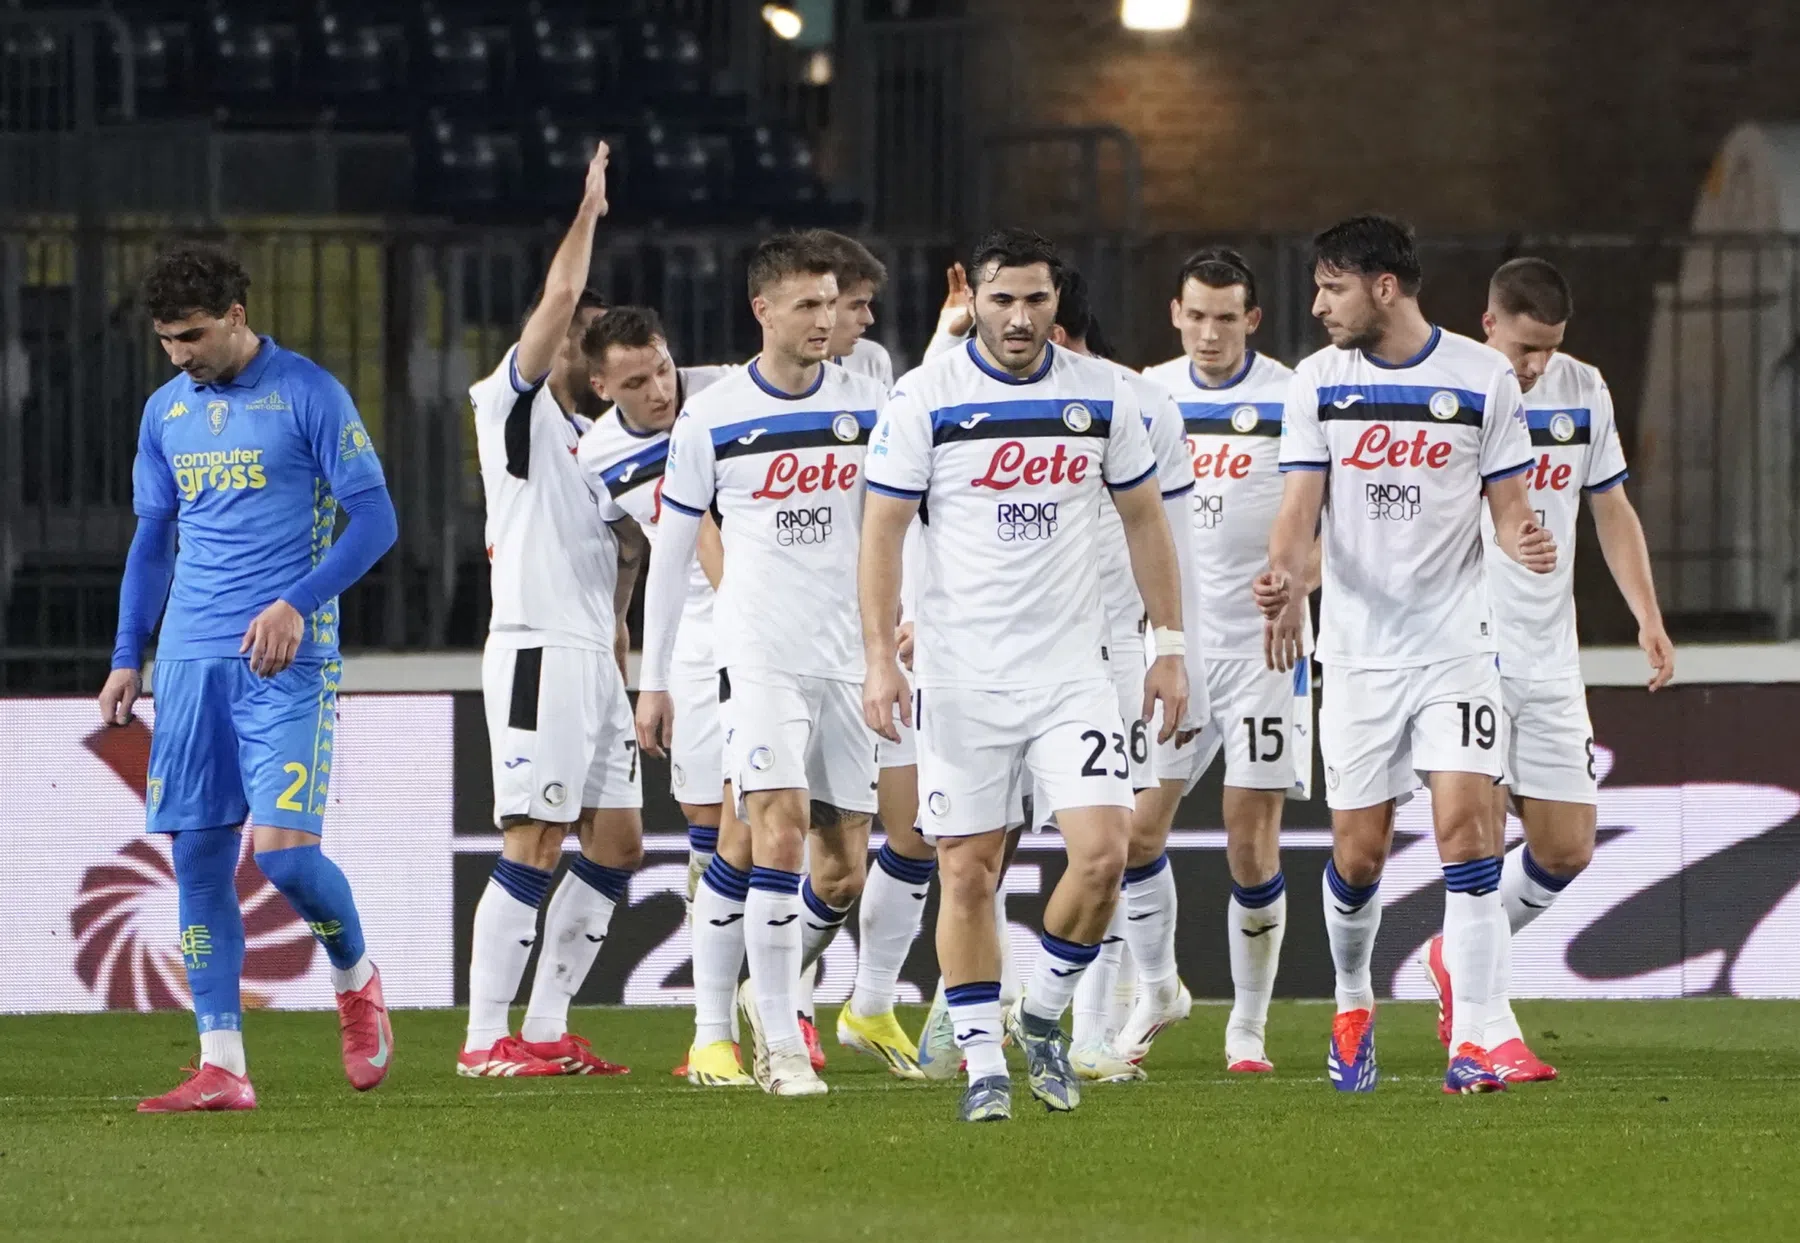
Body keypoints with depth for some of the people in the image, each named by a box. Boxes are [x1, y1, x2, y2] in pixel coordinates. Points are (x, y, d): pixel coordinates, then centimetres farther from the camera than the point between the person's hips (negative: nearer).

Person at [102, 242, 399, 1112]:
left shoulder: (306, 395, -4)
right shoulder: (166, 412, 13)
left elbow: (375, 521, -6)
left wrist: (297, 605, -17)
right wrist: (126, 659, 14)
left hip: (286, 660, -6)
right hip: (190, 661, 6)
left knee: (282, 850, -15)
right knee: (198, 858, 0)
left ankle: (356, 981, 16)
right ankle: (221, 1066, 2)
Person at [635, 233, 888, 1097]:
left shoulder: (865, 403, 6)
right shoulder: (710, 420, 0)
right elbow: (670, 552, 6)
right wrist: (652, 680, 6)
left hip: (848, 660, 3)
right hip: (760, 658, -3)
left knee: (843, 871, 4)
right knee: (780, 835, -18)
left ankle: (772, 990, 31)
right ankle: (780, 1042, -14)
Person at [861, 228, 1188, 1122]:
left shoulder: (1102, 395, 4)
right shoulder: (925, 398, -5)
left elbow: (1143, 517, 14)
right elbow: (882, 529, -3)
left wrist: (1168, 644, 11)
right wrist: (879, 658, -10)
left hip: (1072, 671, 2)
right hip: (961, 676, -2)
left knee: (1103, 854, -11)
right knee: (967, 873, 0)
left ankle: (1040, 1016, 11)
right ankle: (983, 1064, 10)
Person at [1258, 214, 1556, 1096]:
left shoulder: (1483, 376, -2)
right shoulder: (1319, 381, 2)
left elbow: (1506, 503, 2)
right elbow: (1300, 503, -3)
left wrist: (1525, 541, -21)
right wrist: (1286, 579, -23)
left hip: (1454, 642, -2)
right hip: (1358, 648, 2)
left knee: (1467, 821, -14)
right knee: (1357, 853, 3)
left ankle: (1470, 1040, -12)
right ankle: (1352, 1005, 30)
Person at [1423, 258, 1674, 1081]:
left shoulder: (1583, 392, 6)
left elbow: (1611, 510, 16)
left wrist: (1647, 616, 7)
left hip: (1547, 657, 5)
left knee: (1567, 849, 3)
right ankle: (1491, 1034, -8)